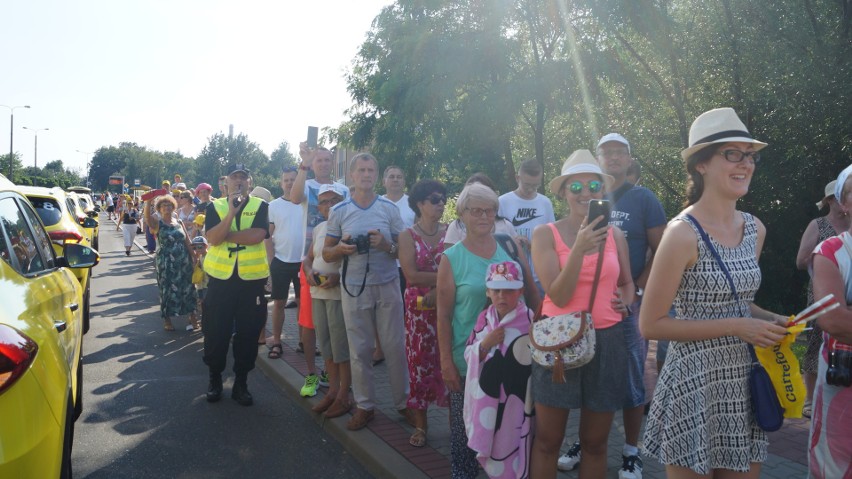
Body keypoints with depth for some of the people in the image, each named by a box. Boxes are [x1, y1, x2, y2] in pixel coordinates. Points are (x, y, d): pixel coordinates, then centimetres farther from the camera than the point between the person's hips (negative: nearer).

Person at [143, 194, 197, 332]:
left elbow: (187, 242, 11)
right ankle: (167, 319, 17)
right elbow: (147, 215, -24)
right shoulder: (157, 223, -2)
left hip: (183, 262, 3)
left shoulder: (178, 222, 9)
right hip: (166, 263, -3)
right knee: (167, 289, 2)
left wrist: (193, 257, 7)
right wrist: (148, 200, -39)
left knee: (186, 288, 4)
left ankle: (188, 317, 15)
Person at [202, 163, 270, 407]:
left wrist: (224, 235, -11)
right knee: (216, 330, 7)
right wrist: (232, 211, -20)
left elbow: (257, 235, -15)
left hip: (252, 277, 0)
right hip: (221, 276, 1)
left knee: (248, 332, 6)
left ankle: (241, 382, 20)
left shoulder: (260, 206, 2)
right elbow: (212, 238, -12)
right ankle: (215, 379, 26)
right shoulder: (215, 206, 5)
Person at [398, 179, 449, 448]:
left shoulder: (451, 233, 3)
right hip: (418, 308, 0)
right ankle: (420, 424, 17)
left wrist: (437, 290, -18)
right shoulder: (408, 236, 0)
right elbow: (411, 275, -10)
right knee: (419, 362, 5)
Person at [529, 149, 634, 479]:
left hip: (606, 340, 3)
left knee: (595, 442, 15)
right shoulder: (545, 234, -6)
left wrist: (626, 301, -3)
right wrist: (579, 249, -25)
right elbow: (559, 296, -14)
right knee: (547, 440, 7)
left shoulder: (615, 235, 4)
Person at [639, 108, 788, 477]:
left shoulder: (754, 229, 5)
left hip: (744, 379, 7)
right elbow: (650, 325, -17)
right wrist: (737, 327, -18)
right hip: (695, 383, -7)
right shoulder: (683, 232, -17)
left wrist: (772, 321, 1)